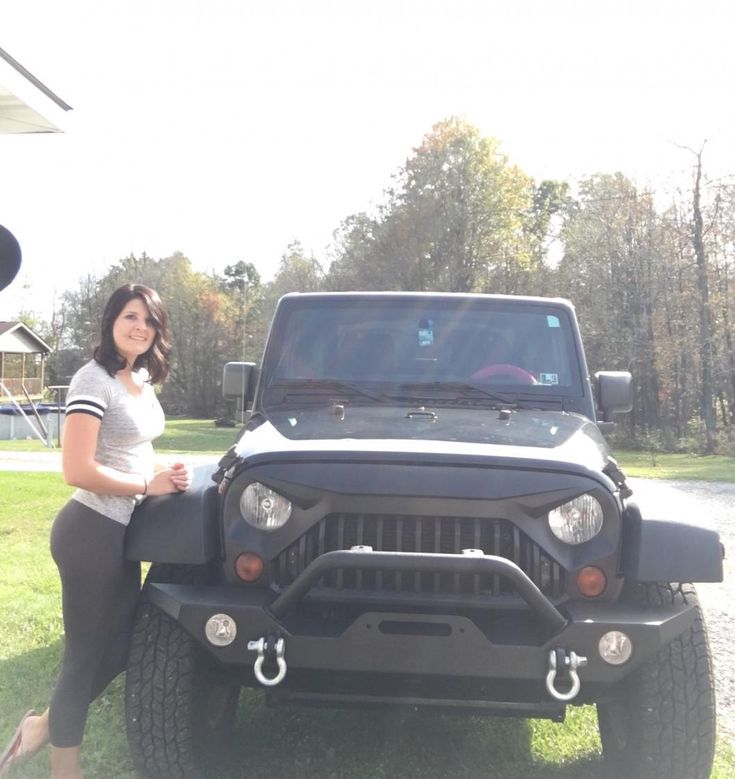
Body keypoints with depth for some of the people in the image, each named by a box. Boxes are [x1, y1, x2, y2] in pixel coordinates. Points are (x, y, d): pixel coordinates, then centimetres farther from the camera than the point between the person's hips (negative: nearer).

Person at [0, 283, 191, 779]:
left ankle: (43, 728, 32)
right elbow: (77, 470, -24)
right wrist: (149, 485, -16)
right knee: (86, 653, 4)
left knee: (122, 644, 16)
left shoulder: (142, 380, 9)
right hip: (92, 532, -9)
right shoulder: (94, 380, -18)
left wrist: (164, 473, 1)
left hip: (121, 530, 9)